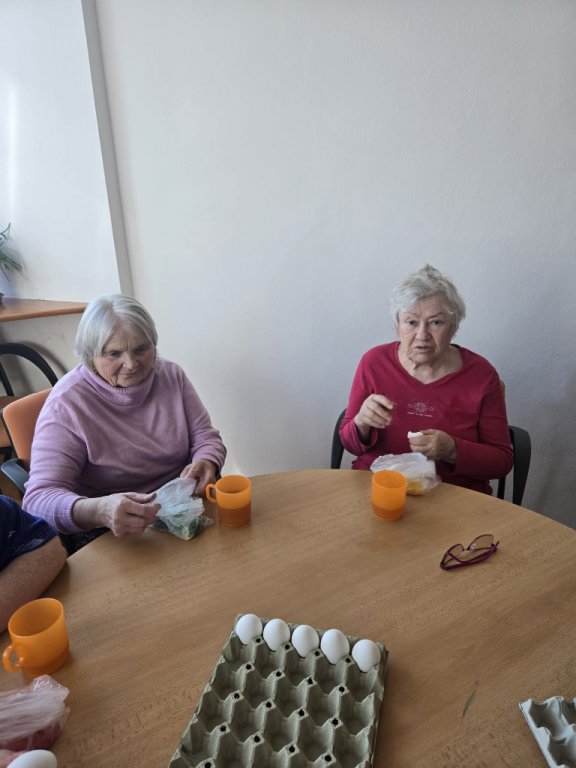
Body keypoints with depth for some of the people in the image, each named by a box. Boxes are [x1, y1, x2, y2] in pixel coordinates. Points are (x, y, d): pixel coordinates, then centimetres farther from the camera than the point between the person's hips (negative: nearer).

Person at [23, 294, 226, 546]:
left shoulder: (171, 374, 1)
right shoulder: (66, 404, -12)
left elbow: (206, 437, 5)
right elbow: (39, 498, -17)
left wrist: (205, 463, -20)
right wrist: (98, 511, -39)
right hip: (109, 535, -3)